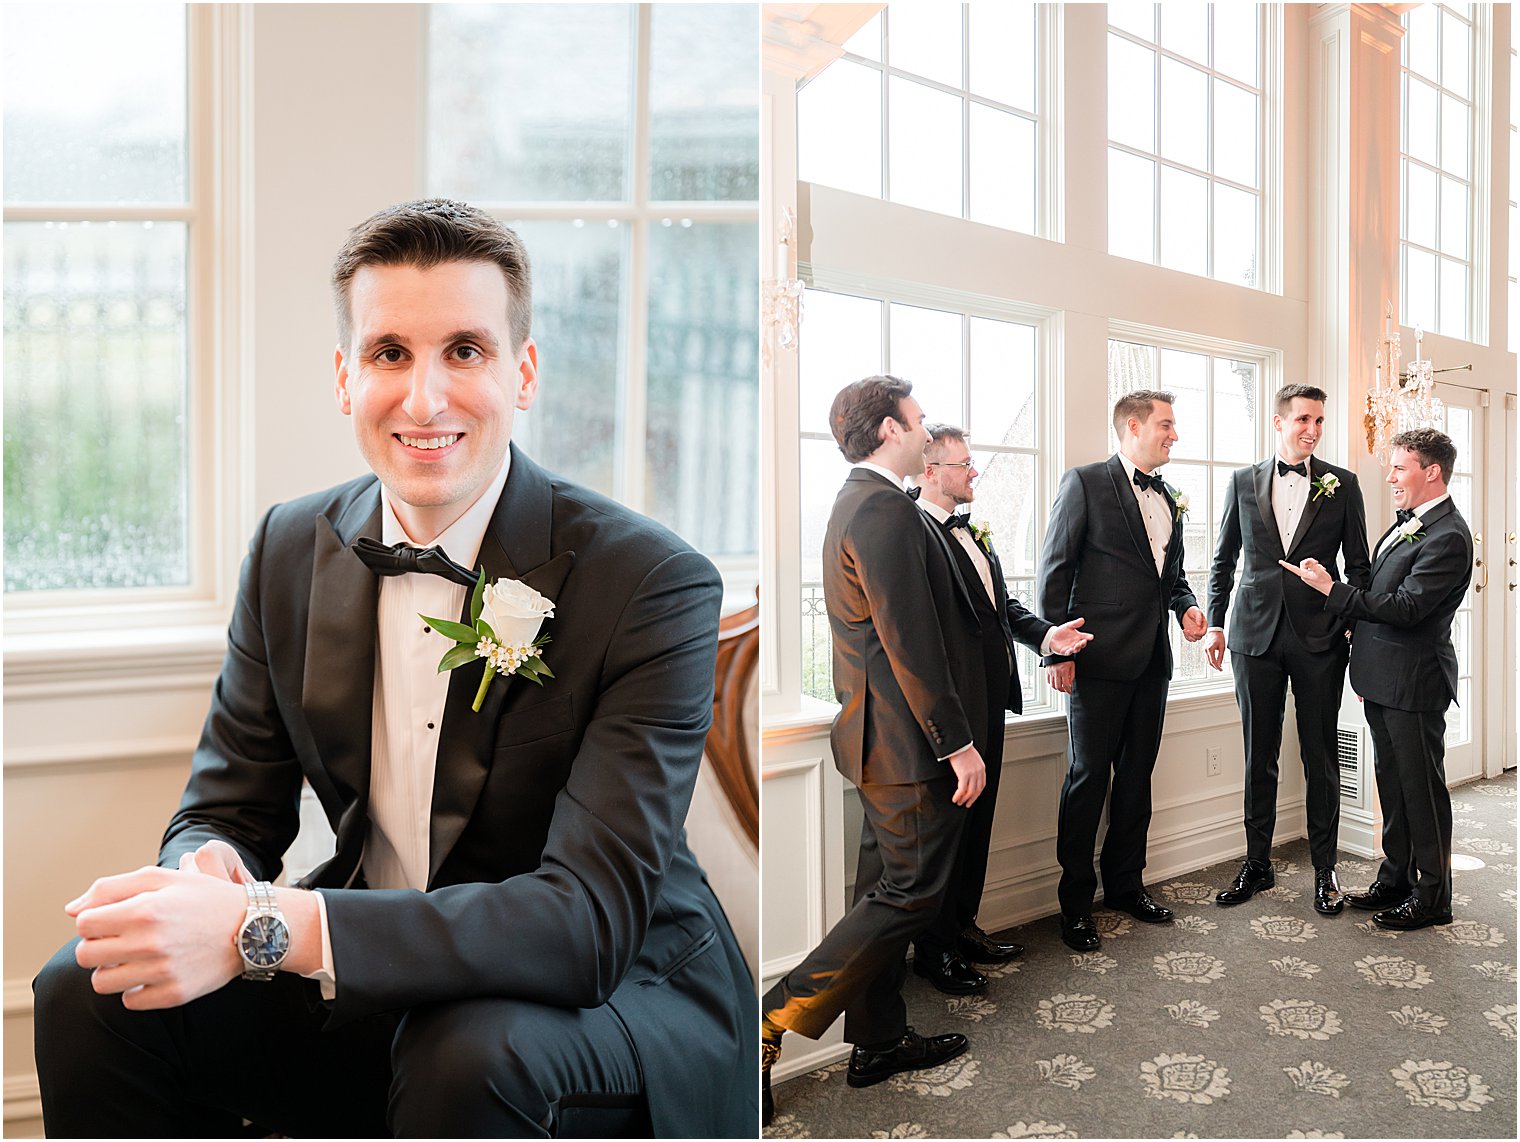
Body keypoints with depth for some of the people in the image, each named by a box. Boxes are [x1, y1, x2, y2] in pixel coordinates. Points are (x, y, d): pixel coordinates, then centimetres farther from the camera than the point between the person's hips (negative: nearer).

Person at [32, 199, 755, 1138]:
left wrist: (261, 927, -34)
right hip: (373, 988, 5)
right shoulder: (290, 548, -2)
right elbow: (227, 809, 5)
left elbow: (592, 921, -27)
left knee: (469, 1057, -34)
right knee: (88, 992, -10)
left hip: (618, 993, -4)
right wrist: (204, 872, -21)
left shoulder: (655, 584, -21)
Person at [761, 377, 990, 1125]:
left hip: (883, 736, 10)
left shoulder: (858, 504, 13)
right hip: (913, 745, -10)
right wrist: (959, 745, -18)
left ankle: (879, 1040, 31)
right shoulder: (885, 511, -20)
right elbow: (913, 645, -23)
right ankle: (771, 1025, 2)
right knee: (909, 894, -1)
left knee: (886, 888, 17)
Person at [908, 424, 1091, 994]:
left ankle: (963, 928, 33)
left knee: (976, 818, 18)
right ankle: (933, 948, 17)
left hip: (988, 703, 9)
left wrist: (1044, 633, 1)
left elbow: (1003, 604, 19)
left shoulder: (970, 533, 16)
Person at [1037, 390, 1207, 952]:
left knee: (1137, 774, 15)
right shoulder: (1084, 483, -6)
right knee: (1089, 776, 0)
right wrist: (1056, 650, -14)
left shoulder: (1169, 498, 15)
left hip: (1152, 658, 7)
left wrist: (1186, 606, 2)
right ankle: (1076, 900, 11)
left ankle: (1125, 884, 29)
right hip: (1100, 656, -7)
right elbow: (1055, 570, -9)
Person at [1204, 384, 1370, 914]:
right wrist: (1214, 624, 5)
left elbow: (1358, 565, 6)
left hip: (1319, 637, -1)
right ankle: (1257, 863, 21)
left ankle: (1324, 869, 20)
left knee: (1320, 757, 6)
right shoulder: (1243, 481, 6)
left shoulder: (1342, 484, 3)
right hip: (1255, 633, 1)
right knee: (1259, 756, 9)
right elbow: (1224, 559, 10)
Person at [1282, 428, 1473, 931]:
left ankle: (1433, 895, 17)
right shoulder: (1408, 523, 12)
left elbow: (1405, 607, -25)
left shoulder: (1448, 536, -18)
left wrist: (1331, 589, -23)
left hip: (1413, 681, -9)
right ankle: (1396, 879, 30)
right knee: (1392, 782, 17)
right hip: (1384, 679, 9)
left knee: (1421, 787, 3)